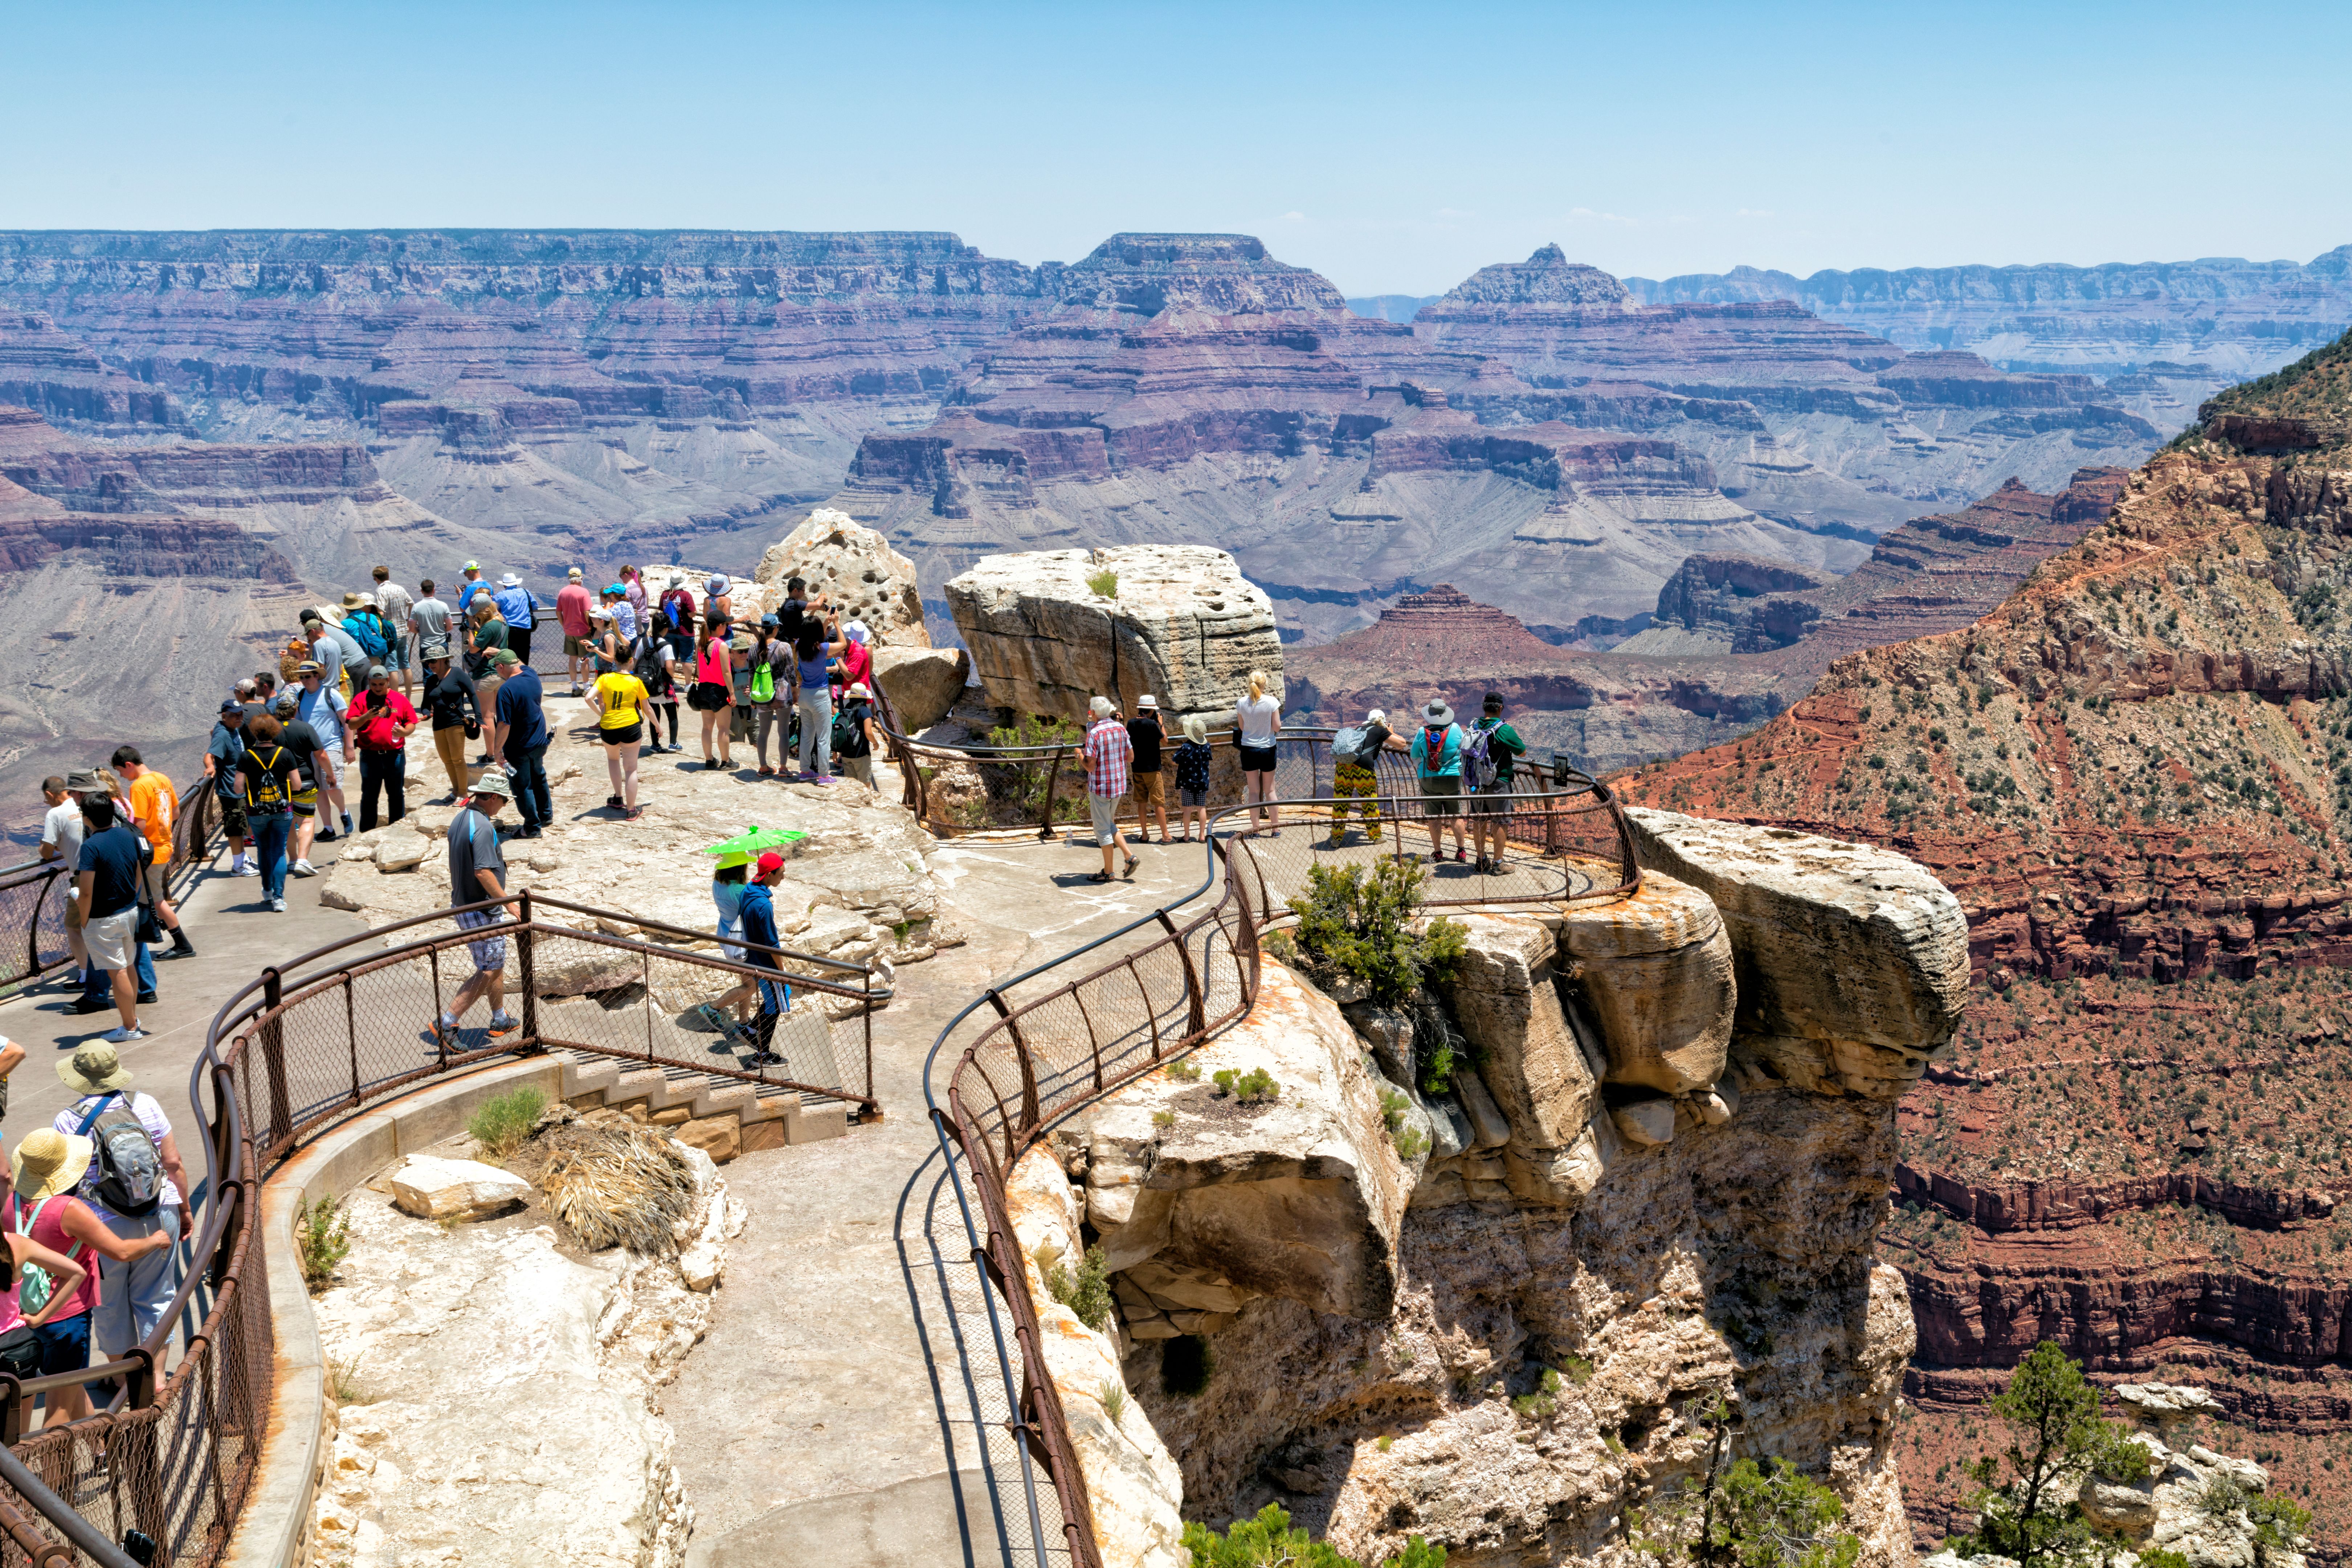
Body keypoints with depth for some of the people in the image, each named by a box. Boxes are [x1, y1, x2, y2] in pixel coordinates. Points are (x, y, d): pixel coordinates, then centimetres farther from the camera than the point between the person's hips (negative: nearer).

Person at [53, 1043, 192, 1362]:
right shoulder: (145, 1105, -6)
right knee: (154, 1298, 14)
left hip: (105, 1227, -2)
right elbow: (174, 1163, -3)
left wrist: (68, 1229, 6)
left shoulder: (67, 1123, -12)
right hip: (159, 1219, 2)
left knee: (111, 1305, 17)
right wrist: (184, 1210, 9)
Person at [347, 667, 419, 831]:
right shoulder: (362, 699, 3)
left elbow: (412, 723, 8)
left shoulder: (400, 700, 6)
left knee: (397, 794, 8)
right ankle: (367, 833, 11)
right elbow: (352, 724, -3)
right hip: (370, 755, -1)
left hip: (395, 755, 1)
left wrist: (404, 732, -14)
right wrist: (366, 717, -22)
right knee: (369, 795, 4)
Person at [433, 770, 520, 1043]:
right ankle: (447, 1023, -5)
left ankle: (501, 1020, 33)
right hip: (482, 912, -10)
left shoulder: (459, 820, 7)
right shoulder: (483, 827, -23)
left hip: (462, 904, 10)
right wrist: (509, 903, -22)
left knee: (496, 965, 22)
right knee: (488, 971, -3)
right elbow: (483, 872, -28)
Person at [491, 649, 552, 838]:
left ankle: (533, 827, 18)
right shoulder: (532, 674, -6)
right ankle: (546, 816, 42)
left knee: (522, 787, 8)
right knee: (539, 778, 27)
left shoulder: (506, 690, -27)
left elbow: (505, 725, -27)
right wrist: (502, 652, 25)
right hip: (540, 742, 7)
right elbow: (521, 664, 21)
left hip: (519, 748, -7)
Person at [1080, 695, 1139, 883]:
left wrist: (1080, 754, -1)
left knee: (1103, 829, 5)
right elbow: (1131, 757, 8)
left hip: (1100, 787, -7)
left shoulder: (1095, 734, -19)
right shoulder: (1121, 729, 2)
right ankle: (1130, 856, 11)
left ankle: (1108, 872, 13)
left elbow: (1090, 767, -19)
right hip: (1119, 784, 7)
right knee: (1109, 825, 23)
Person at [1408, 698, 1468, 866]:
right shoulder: (1455, 729, -8)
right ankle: (1461, 851, 16)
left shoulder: (1422, 732, -8)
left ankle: (1437, 852, 12)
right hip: (1452, 778, 0)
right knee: (1456, 816, 11)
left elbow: (1414, 755, 4)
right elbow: (1464, 749, 7)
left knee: (1433, 818, 8)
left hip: (1428, 780, 0)